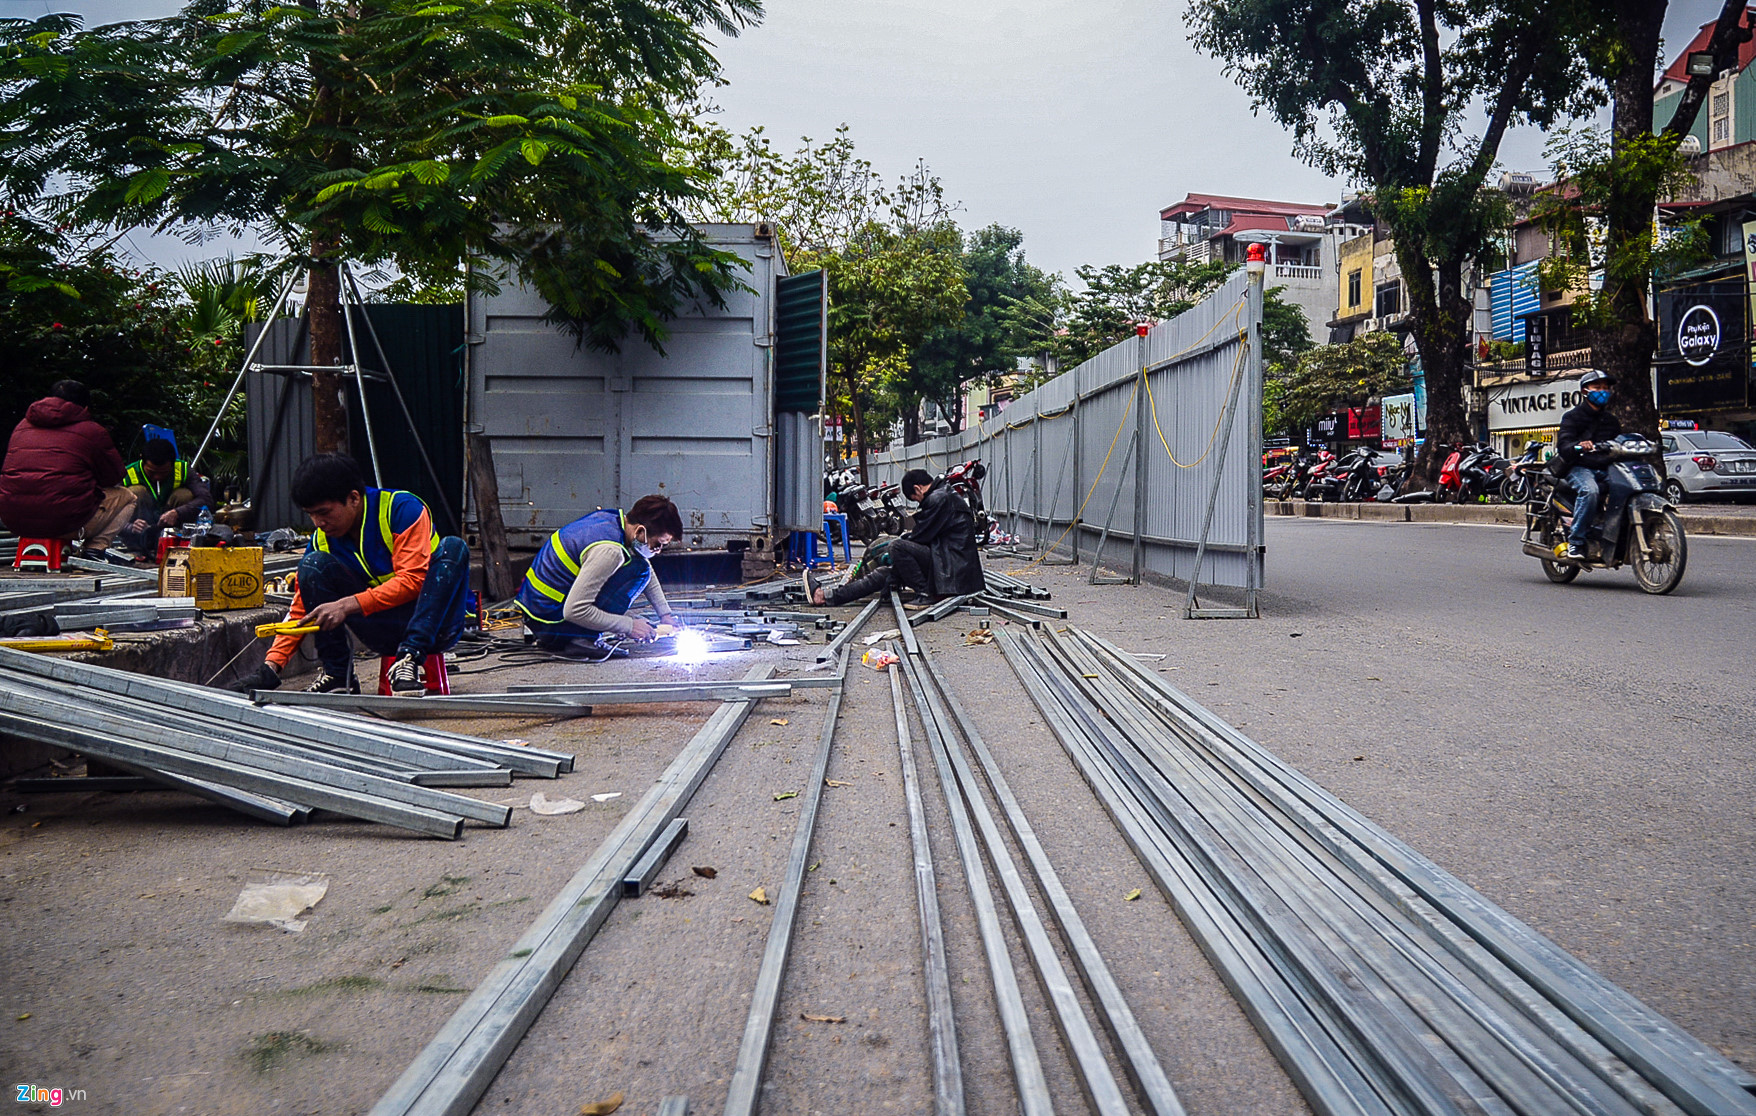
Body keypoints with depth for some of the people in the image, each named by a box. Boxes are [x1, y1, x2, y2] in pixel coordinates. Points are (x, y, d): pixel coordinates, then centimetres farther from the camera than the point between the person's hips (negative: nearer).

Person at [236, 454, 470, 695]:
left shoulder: (403, 509, -14)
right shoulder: (322, 540, 0)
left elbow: (413, 580, -22)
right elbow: (301, 609, 1)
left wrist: (347, 605, -29)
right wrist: (272, 666, -12)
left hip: (434, 622, -4)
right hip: (383, 633, 4)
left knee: (453, 547, -30)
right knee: (313, 564, -12)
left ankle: (409, 659, -33)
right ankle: (337, 674, -9)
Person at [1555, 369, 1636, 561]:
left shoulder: (1611, 421, 26)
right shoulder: (1572, 417, 5)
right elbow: (1563, 445, -11)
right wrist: (1579, 446, -33)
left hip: (1605, 469, 5)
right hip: (1578, 468, -5)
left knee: (1625, 488, -27)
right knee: (1589, 490, -37)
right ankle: (1576, 541, -31)